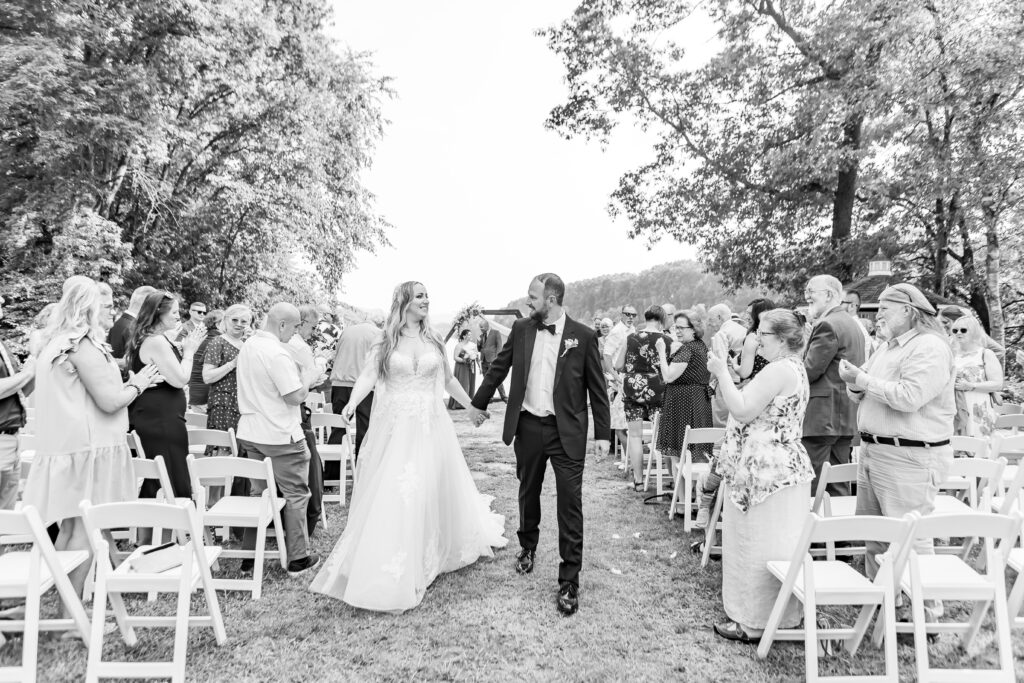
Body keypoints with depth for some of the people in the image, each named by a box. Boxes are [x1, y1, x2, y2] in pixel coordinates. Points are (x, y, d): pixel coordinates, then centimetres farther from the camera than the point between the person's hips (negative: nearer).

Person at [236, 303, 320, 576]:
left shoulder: (247, 346, 8)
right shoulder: (277, 354, -21)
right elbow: (295, 397, -21)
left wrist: (298, 382, 13)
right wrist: (307, 386, -1)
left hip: (251, 433, 8)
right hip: (280, 435, -8)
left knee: (258, 492, 17)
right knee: (295, 494, 5)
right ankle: (298, 558, 14)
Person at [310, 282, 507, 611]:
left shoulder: (434, 340, 7)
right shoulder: (385, 341, 0)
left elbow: (448, 379, 16)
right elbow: (368, 375, -10)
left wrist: (472, 405, 22)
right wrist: (353, 402, -28)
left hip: (429, 426, 2)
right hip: (394, 427, -2)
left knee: (431, 490, 7)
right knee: (390, 495, 1)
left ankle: (426, 560, 27)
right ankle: (388, 572, 17)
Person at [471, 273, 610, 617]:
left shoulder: (583, 336, -6)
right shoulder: (521, 329, 2)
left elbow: (597, 387, -3)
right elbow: (499, 367, 13)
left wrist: (602, 433, -4)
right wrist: (478, 402, 19)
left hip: (567, 431, -3)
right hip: (527, 425, 3)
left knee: (570, 504, -1)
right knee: (528, 493, 19)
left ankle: (569, 581, 12)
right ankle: (527, 547, 45)